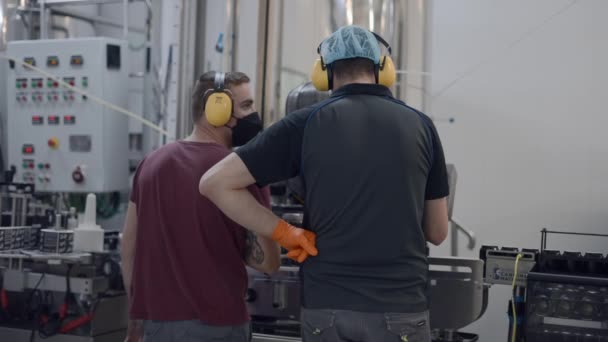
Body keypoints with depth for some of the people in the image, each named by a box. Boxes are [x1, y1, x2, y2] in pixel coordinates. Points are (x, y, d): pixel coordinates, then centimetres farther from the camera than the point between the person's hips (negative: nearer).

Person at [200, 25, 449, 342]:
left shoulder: (306, 123, -1)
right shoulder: (420, 125, 2)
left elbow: (215, 183, -5)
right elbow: (437, 232, 9)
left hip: (326, 305, 0)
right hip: (399, 308, 0)